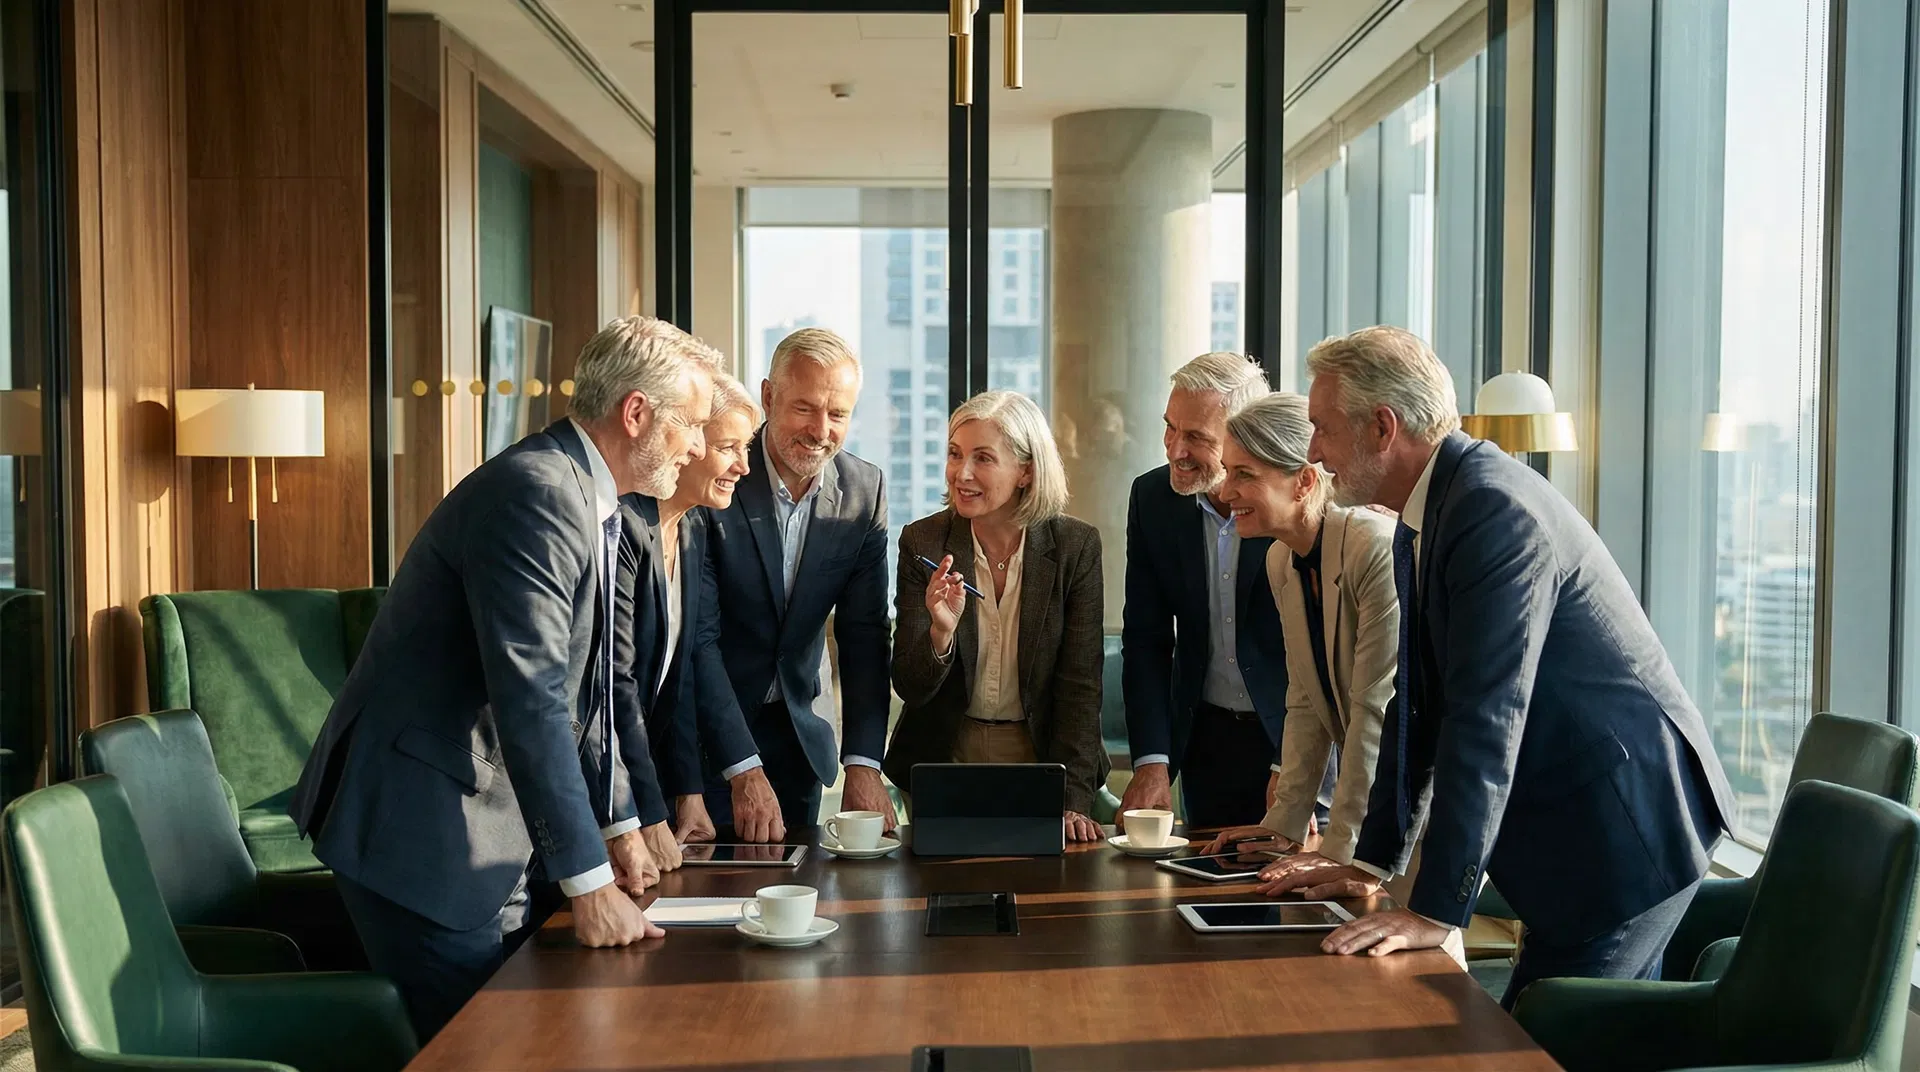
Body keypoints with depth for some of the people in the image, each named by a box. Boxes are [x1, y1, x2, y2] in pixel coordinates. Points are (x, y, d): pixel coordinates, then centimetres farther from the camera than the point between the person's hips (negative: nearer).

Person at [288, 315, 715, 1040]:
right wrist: (589, 883, -25)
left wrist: (620, 823, 17)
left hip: (487, 824, 10)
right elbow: (531, 701, -27)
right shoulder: (536, 493, -21)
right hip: (418, 830, -10)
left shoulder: (587, 503, 11)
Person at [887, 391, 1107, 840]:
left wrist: (1073, 798, -19)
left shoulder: (1076, 546, -10)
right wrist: (941, 632, -32)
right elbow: (909, 687, -11)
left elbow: (1080, 685, -11)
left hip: (1042, 758, 0)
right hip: (943, 760, 1)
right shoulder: (922, 542, -9)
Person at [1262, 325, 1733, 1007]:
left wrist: (1436, 911, -26)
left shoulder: (1494, 508, -23)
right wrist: (1372, 861, 12)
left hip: (1624, 833, -10)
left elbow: (1486, 719, -27)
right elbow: (1420, 701, 14)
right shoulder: (1420, 521, 9)